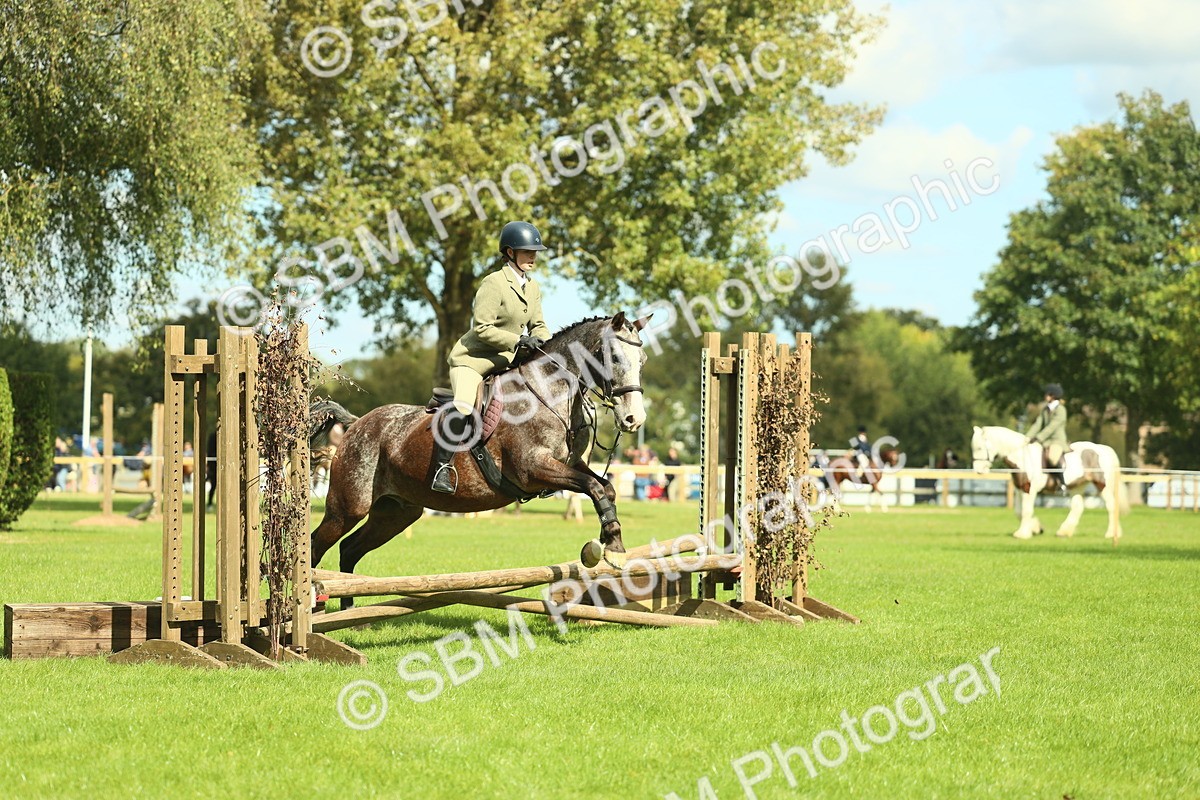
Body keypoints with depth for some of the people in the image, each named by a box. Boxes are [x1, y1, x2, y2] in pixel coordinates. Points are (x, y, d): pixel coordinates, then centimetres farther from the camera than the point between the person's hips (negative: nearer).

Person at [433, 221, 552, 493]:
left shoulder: (533, 287, 8)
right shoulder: (494, 283, -16)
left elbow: (537, 325, 13)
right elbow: (482, 328, -21)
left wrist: (544, 343, -9)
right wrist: (518, 341, -25)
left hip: (506, 360, 8)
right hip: (472, 358, -8)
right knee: (463, 406, -30)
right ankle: (442, 468, -23)